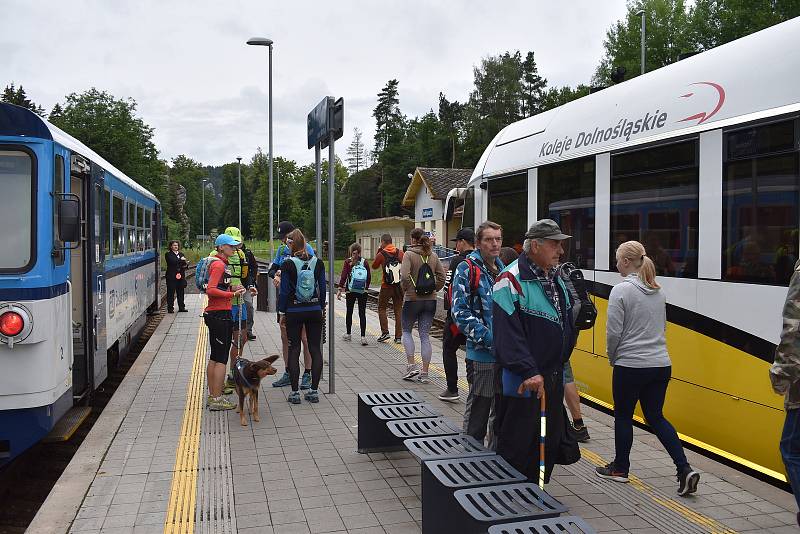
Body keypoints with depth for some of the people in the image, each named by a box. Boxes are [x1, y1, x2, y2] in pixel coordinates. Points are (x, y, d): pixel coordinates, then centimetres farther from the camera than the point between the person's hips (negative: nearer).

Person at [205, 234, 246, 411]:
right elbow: (211, 290, -23)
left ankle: (212, 396, 21)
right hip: (220, 315, -11)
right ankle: (217, 399, -2)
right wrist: (233, 294, -18)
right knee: (221, 359, -6)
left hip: (216, 314, 11)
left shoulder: (222, 263, 17)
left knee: (214, 358, 14)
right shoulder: (219, 265, -14)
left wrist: (231, 289, 8)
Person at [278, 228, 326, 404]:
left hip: (294, 312, -3)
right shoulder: (318, 263, 0)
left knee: (294, 350, 6)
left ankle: (295, 392, 6)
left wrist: (282, 311, 2)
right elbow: (323, 288, 4)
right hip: (314, 311, 3)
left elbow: (284, 291, -8)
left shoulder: (288, 264, -10)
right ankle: (314, 391, 9)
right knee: (315, 349, 7)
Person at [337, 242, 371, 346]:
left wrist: (340, 289, -10)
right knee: (362, 314, 0)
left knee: (349, 312, 14)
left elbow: (343, 276, -11)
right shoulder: (364, 262, -1)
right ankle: (363, 336, -8)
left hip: (350, 291, -1)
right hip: (362, 292, 1)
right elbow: (369, 276, 3)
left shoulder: (347, 262, -6)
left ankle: (348, 334, 24)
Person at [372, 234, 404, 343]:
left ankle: (385, 332, 0)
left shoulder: (381, 254, -6)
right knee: (398, 310, 7)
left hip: (386, 286, -3)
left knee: (382, 308, 12)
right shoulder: (400, 252, 2)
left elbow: (374, 266, 9)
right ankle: (398, 336, 7)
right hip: (399, 285, 3)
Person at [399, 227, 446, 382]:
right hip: (430, 300, 4)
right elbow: (442, 276, 5)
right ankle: (424, 373, 8)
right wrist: (434, 289, 12)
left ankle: (411, 366, 3)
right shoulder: (433, 255, 5)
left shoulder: (409, 254, -10)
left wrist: (406, 290, -4)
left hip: (412, 299, -4)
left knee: (406, 331, 15)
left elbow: (404, 276, -20)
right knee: (425, 335, 7)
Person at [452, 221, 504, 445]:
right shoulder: (467, 269, -6)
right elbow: (460, 312, -12)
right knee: (478, 409, 0)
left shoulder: (502, 269, 13)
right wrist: (488, 338, -18)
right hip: (481, 354, -7)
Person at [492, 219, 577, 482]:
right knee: (516, 447, 1)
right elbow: (508, 334, -23)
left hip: (553, 379, 9)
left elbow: (570, 323, 21)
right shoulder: (511, 280, -16)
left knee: (550, 443, 17)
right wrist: (530, 372, -26)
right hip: (522, 382, -8)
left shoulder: (556, 279, 12)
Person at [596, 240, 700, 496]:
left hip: (630, 366, -6)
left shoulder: (621, 290, -14)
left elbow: (613, 332, -14)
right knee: (655, 417, 14)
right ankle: (685, 469, 3)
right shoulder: (658, 291, 9)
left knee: (623, 416, 11)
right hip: (661, 364, 6)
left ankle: (620, 468, 24)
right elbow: (662, 327, 17)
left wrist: (612, 358, 3)